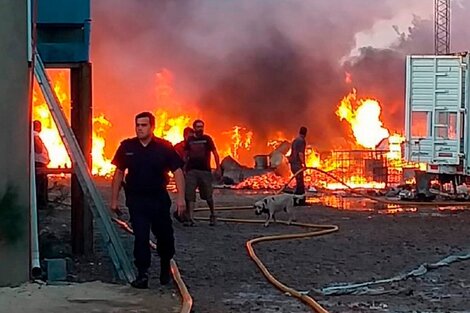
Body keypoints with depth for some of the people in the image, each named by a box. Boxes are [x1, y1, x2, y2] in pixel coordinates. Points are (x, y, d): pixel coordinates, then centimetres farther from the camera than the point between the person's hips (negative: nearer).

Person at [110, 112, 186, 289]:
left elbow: (177, 171, -6)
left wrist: (181, 198, -15)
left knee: (164, 235, 11)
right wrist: (114, 199, 6)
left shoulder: (164, 147, -5)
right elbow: (119, 173, 7)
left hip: (159, 199, 0)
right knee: (140, 237, -5)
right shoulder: (127, 147, 0)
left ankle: (165, 267, 36)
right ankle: (142, 274, 2)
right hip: (136, 200, 0)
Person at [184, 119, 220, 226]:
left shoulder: (207, 139, 3)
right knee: (190, 195, -6)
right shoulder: (189, 140, 9)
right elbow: (186, 154, 14)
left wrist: (218, 167, -6)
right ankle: (191, 218, -8)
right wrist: (184, 168, 9)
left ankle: (212, 215, 25)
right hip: (191, 170, 2)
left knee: (208, 195, 4)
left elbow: (215, 153, 1)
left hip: (205, 170, -2)